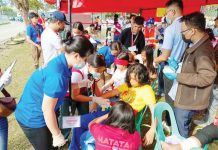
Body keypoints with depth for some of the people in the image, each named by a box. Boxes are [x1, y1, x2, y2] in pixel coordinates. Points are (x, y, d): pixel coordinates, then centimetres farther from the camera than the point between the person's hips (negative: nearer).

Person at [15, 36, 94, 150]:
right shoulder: (57, 75, -35)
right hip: (33, 118, -8)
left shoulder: (60, 61, -5)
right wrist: (57, 135, -15)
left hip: (36, 113, 9)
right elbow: (47, 109, -27)